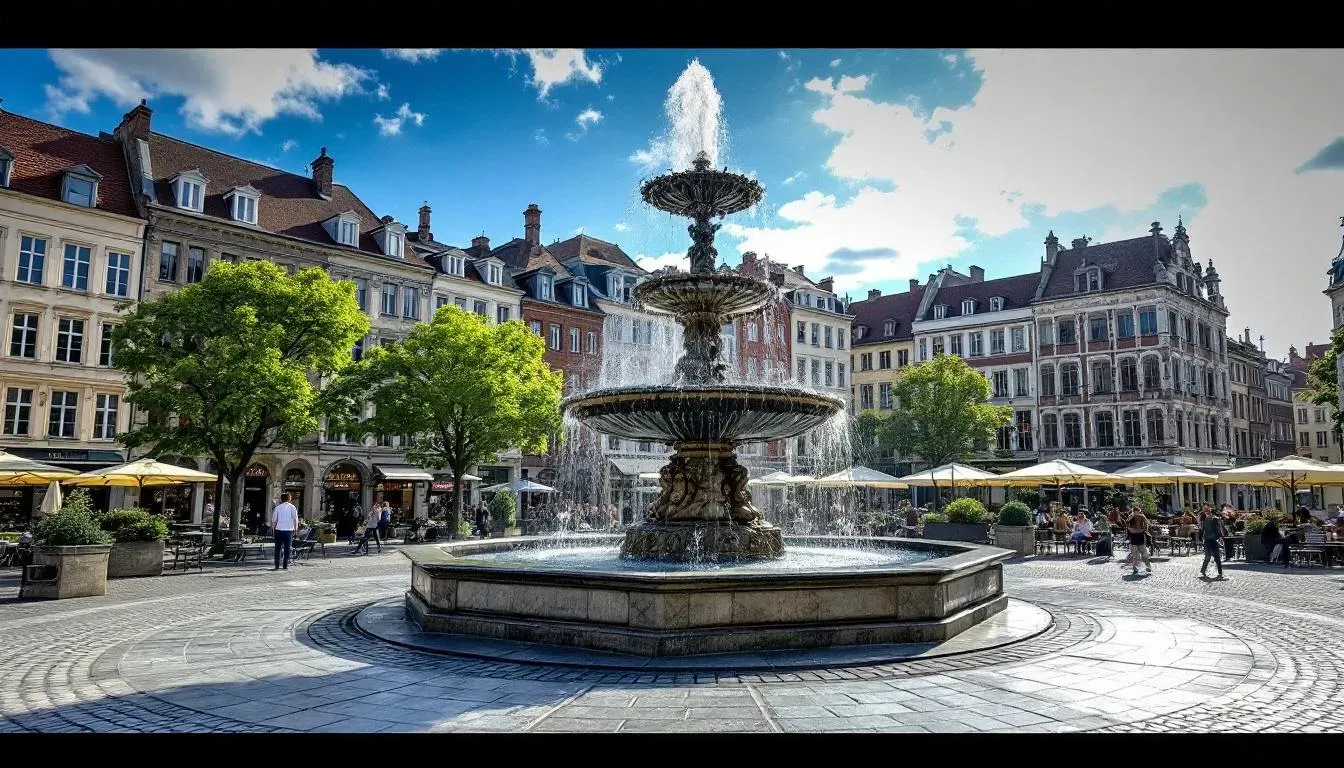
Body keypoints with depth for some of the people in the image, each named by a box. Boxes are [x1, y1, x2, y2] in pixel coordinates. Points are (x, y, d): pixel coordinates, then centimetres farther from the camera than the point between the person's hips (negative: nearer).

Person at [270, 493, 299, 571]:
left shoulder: (277, 507, 2)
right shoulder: (292, 507, 1)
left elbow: (274, 520, 4)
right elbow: (295, 519, -1)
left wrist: (273, 528, 16)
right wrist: (295, 528, 7)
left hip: (279, 529, 0)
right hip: (289, 529, 0)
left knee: (278, 548, 7)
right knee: (287, 548, 5)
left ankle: (277, 565, 3)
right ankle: (286, 566, 5)